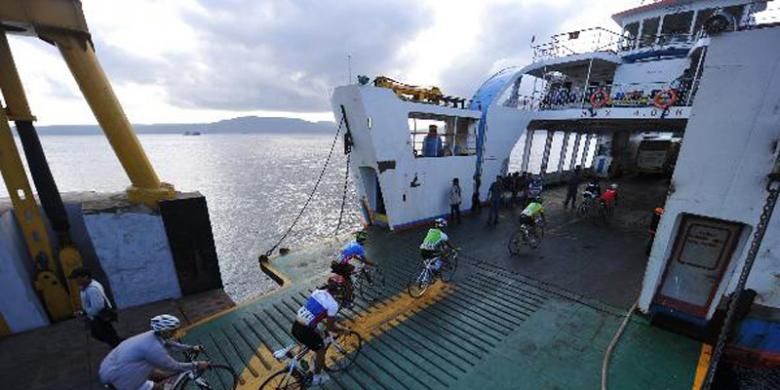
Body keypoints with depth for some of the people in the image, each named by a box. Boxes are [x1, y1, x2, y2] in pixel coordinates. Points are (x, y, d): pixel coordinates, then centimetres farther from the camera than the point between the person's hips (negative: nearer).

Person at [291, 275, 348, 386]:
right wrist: (343, 329, 9)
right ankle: (317, 378, 39)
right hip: (305, 331, -7)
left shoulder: (317, 291, 5)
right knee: (321, 351, 19)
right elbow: (330, 327, -8)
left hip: (295, 327, 7)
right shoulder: (333, 304, -16)